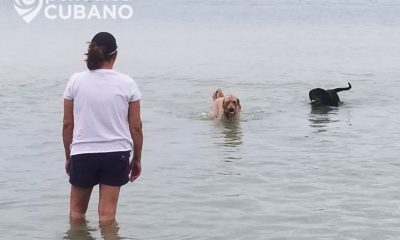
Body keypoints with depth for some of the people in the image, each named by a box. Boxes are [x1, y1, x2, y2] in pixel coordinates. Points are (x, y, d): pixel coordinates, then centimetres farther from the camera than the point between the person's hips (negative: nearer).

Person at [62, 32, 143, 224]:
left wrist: (68, 156, 13)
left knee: (76, 211, 18)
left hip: (82, 153, 0)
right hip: (116, 153, 0)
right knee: (107, 215, 7)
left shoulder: (76, 81, -3)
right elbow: (136, 127, -1)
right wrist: (137, 159, 11)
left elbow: (67, 124, 1)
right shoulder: (127, 83, -4)